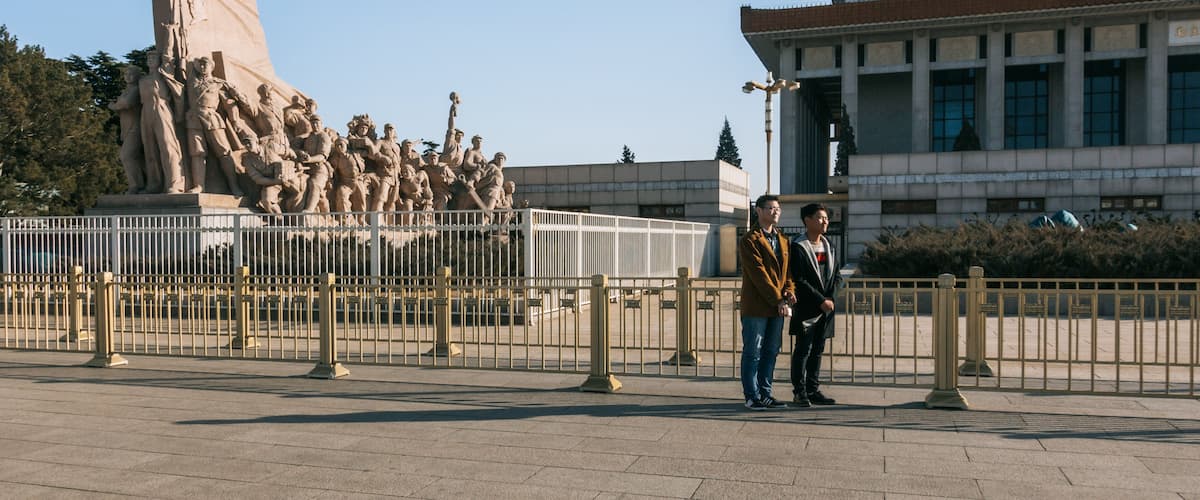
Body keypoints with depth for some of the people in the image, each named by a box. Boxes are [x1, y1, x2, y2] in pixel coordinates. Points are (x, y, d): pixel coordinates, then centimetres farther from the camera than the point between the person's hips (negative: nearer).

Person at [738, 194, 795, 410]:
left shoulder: (782, 240, 16)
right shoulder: (749, 240, -9)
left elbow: (787, 270, 16)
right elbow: (759, 274, -15)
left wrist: (789, 290, -4)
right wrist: (778, 300, -17)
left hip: (777, 306, 7)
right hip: (756, 307, -7)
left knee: (771, 352, 12)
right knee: (753, 353, 0)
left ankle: (765, 393, 21)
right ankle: (752, 397, 7)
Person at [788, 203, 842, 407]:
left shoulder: (829, 247, 14)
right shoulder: (798, 247, -9)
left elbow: (836, 276, 15)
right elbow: (799, 281, -14)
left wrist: (830, 298, -3)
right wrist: (821, 300, -15)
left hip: (826, 308, 7)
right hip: (806, 308, -6)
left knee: (817, 350, 11)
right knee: (803, 350, -2)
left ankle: (813, 390, 18)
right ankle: (799, 392, 4)